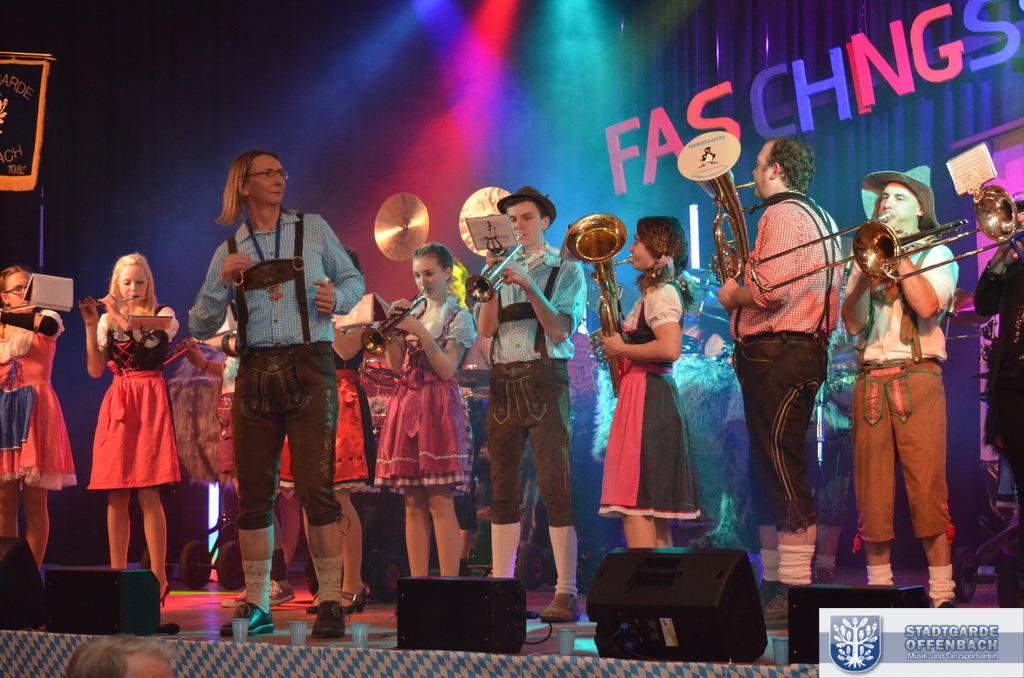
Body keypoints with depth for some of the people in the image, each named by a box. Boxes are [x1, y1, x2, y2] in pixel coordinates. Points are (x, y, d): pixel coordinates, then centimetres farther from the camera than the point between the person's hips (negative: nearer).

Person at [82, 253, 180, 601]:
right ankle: (116, 575, 5)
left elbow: (158, 333, -15)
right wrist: (91, 326, -2)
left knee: (148, 494, -10)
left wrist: (124, 318, -21)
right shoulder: (107, 320, 15)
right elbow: (95, 369, 6)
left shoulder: (162, 315, 8)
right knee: (115, 497, 1)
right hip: (117, 403, 3)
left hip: (150, 400, -3)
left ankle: (158, 577, -10)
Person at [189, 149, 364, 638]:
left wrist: (337, 298, -8)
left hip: (308, 368, -3)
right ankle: (255, 606, 11)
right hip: (255, 373, 3)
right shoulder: (229, 252, 11)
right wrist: (223, 282, -9)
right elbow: (201, 327, 8)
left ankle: (331, 602, -5)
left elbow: (354, 281, 14)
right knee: (253, 492, 3)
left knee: (315, 486, -9)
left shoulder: (313, 230, 7)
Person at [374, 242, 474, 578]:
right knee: (413, 504, 3)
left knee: (440, 501, -12)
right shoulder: (413, 315, 17)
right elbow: (395, 365, 10)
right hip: (406, 405, 6)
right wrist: (392, 325, -1)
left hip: (439, 406, -6)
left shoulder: (458, 317, 1)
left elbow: (447, 370, -9)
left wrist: (421, 333, -15)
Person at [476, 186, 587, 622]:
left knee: (555, 485, -10)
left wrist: (529, 287, -14)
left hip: (544, 379, -4)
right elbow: (486, 328, 5)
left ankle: (566, 593, -11)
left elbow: (560, 329, -7)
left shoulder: (565, 270, 6)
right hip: (502, 382, 5)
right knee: (502, 488, 3)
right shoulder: (502, 271, 17)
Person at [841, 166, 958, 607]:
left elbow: (926, 306, -11)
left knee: (927, 487, -10)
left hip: (917, 379, -4)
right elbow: (853, 324, 6)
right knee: (872, 492, 0)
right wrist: (868, 272, -6)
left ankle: (941, 595, -10)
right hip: (870, 383, 4)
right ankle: (878, 589, 6)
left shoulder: (936, 253, 10)